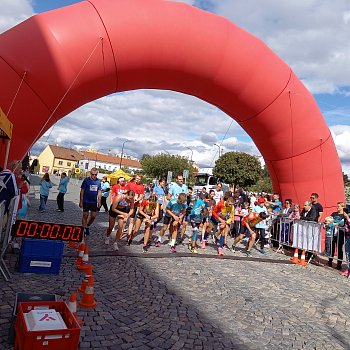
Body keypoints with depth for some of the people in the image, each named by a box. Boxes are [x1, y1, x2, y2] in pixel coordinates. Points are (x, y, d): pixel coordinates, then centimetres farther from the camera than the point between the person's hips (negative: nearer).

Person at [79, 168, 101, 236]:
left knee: (93, 216, 7)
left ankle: (87, 226, 31)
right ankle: (84, 229, 14)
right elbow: (82, 191, -4)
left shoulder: (98, 181, 1)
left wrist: (99, 202, 7)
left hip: (94, 202, 3)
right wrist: (81, 201, -5)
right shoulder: (86, 180, -9)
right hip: (86, 202, -3)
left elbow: (99, 192, 8)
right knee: (85, 216, 3)